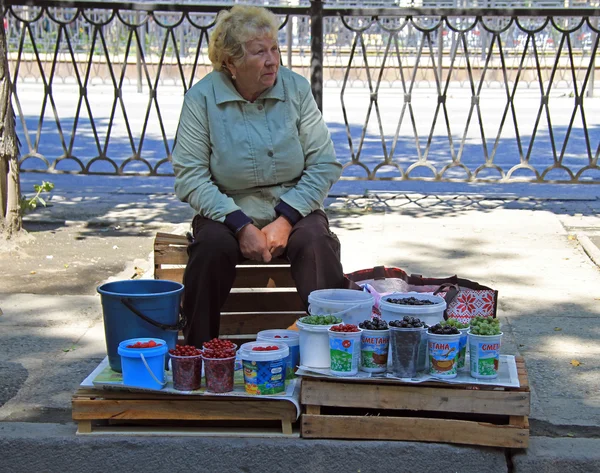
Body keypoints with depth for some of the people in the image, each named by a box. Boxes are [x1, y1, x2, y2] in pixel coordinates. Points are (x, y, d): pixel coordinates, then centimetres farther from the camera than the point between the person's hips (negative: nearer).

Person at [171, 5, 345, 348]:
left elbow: (324, 165, -3)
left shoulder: (296, 89, -1)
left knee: (316, 242, -29)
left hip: (292, 208, 1)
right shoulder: (202, 98, -6)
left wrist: (285, 220, -15)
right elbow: (190, 176, -9)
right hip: (229, 212, -1)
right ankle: (198, 355, -16)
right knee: (212, 246, -30)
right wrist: (241, 225, -20)